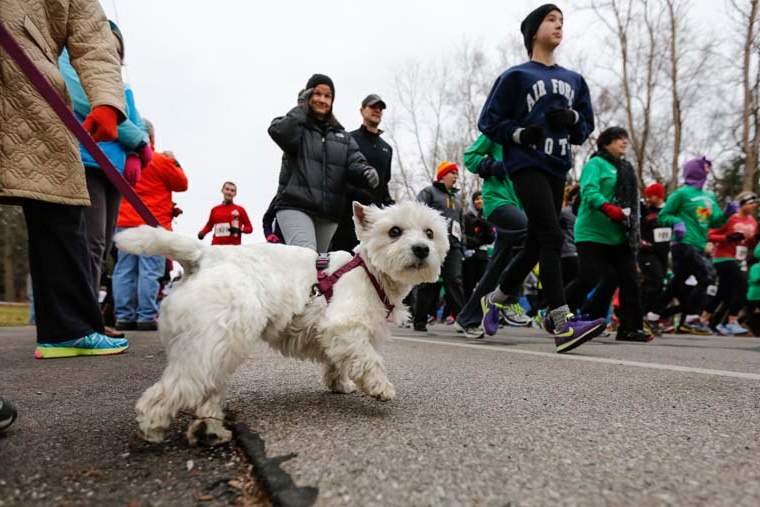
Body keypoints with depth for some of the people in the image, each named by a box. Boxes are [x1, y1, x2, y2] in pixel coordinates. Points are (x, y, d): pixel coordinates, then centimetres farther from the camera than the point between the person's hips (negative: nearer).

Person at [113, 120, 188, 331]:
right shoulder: (160, 161, -5)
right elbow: (182, 183, 4)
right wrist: (174, 162, 17)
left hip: (124, 223, 5)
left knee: (124, 270, 6)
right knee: (150, 272, -5)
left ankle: (124, 316, 6)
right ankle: (147, 317, -6)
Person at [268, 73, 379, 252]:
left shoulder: (342, 135, 20)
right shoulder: (296, 125, 8)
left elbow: (355, 163, 6)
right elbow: (278, 133, -15)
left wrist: (366, 173, -17)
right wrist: (301, 108, -2)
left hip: (329, 213, 5)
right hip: (295, 207, -5)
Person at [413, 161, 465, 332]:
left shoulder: (455, 198, 29)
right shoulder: (429, 192, 9)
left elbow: (460, 225, 29)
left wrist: (462, 247, 19)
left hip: (453, 245, 5)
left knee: (455, 281, -7)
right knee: (428, 281, -4)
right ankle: (420, 321, 3)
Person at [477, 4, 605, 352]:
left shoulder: (573, 80, 19)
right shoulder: (516, 76, 5)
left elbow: (586, 127, 21)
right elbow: (489, 121, 2)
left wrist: (573, 119, -2)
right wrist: (519, 133, -16)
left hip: (557, 169, 6)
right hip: (526, 165, -6)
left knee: (536, 244, 8)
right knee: (552, 237, -19)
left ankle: (495, 299, 28)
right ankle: (563, 324, -19)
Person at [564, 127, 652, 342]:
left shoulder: (626, 168, 22)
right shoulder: (596, 164, -2)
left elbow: (631, 201, 24)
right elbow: (589, 191, -19)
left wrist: (634, 232, 18)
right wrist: (608, 208, -34)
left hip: (619, 237, 8)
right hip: (593, 234, -7)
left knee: (629, 279, 0)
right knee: (588, 279, -9)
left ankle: (631, 328, 7)